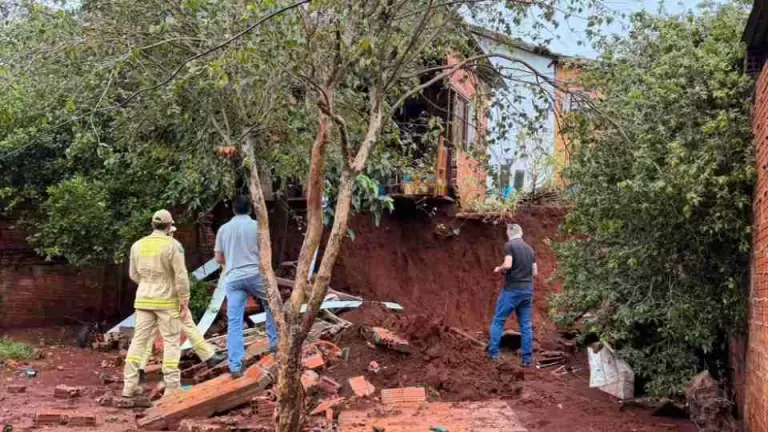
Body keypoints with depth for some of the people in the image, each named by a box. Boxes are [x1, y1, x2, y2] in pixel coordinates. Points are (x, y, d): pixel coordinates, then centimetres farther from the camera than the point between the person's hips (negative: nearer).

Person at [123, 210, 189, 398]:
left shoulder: (138, 245, 5)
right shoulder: (172, 245, -11)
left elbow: (133, 274, 13)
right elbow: (181, 276, -13)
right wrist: (184, 300, -6)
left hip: (144, 299, 5)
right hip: (166, 300, -5)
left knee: (139, 339, 9)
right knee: (171, 341, 3)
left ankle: (130, 384, 9)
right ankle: (172, 386, 2)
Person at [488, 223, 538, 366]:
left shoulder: (509, 245, -5)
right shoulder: (530, 249, 14)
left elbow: (508, 265, -18)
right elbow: (535, 273, 14)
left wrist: (499, 269, 1)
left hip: (512, 289, -5)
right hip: (528, 290, 5)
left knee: (498, 320, 5)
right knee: (526, 325, 8)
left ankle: (493, 353, 3)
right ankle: (527, 358, 7)